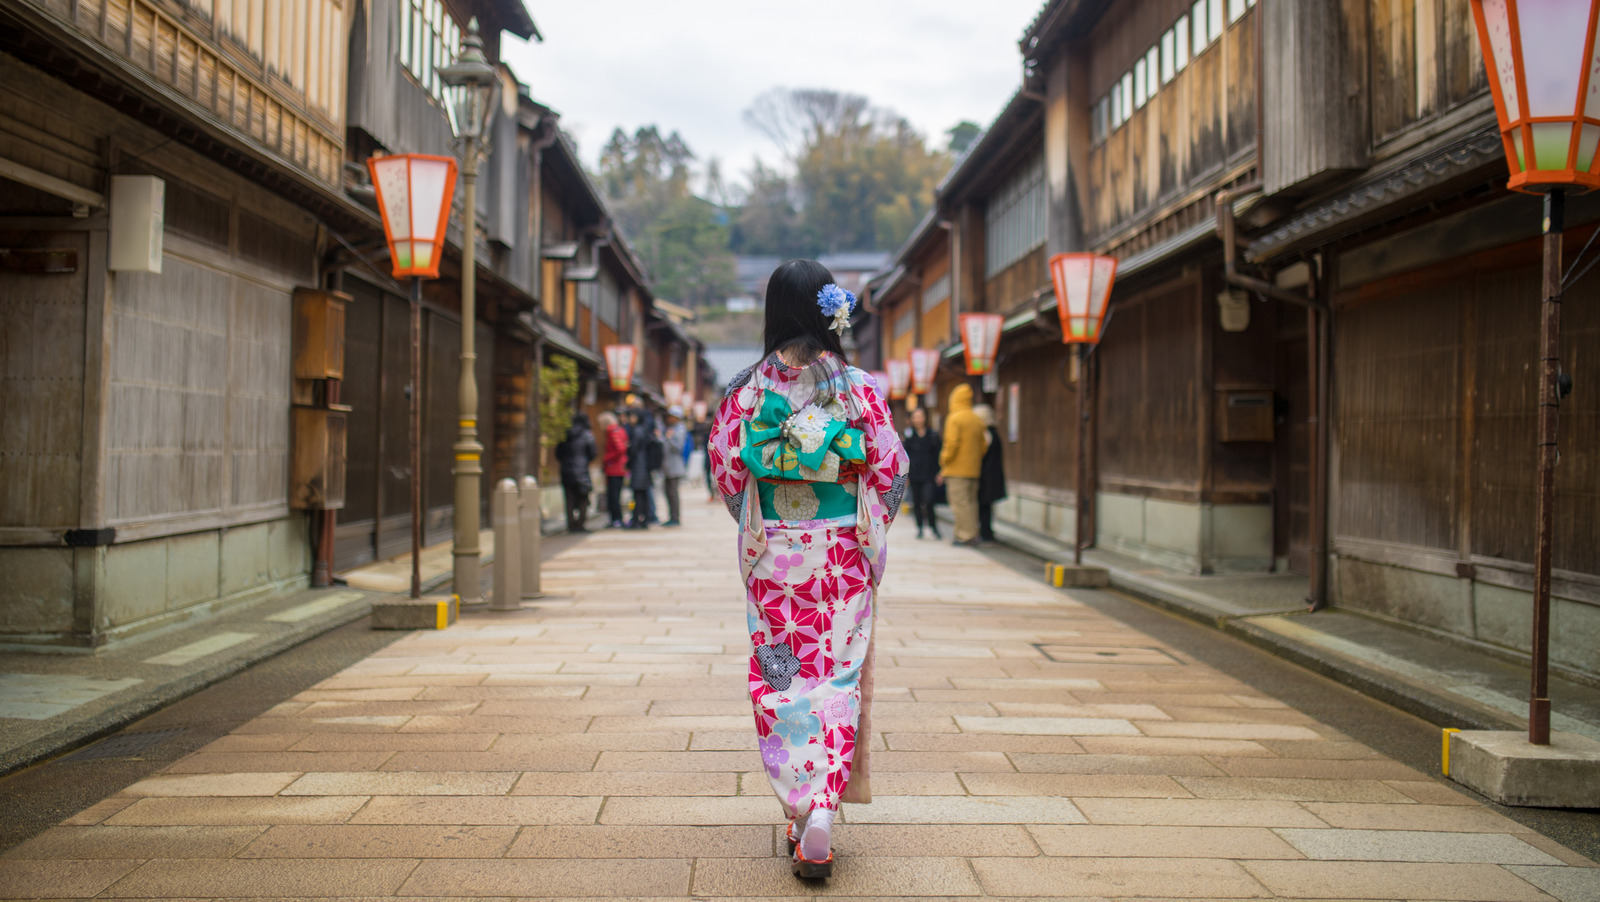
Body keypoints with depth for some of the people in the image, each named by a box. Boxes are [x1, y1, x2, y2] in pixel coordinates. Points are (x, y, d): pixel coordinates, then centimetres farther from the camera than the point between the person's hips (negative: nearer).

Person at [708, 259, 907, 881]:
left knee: (780, 677, 11)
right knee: (838, 675, 6)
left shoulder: (748, 389, -5)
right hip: (842, 554, -1)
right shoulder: (858, 387, -7)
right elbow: (891, 471, -4)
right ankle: (822, 812, -5)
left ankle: (798, 812, 16)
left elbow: (725, 470, 1)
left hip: (771, 555, 1)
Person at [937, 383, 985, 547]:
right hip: (974, 470, 7)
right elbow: (982, 445, 14)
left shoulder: (954, 419, -10)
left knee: (960, 502, -5)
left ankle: (965, 535, -8)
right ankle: (972, 534, 13)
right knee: (971, 501, 12)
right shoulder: (978, 420, 12)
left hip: (957, 470, -7)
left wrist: (944, 465, -7)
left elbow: (951, 444, -16)